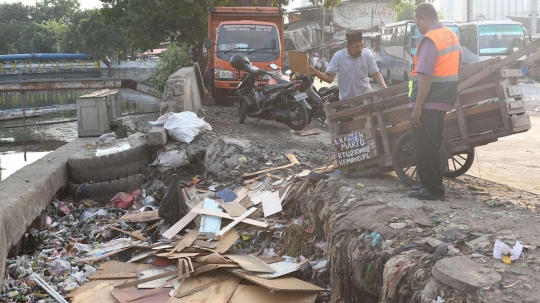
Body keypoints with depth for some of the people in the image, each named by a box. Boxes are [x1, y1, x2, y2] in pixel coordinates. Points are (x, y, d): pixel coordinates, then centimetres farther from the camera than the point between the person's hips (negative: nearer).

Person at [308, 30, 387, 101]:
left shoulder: (367, 54, -9)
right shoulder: (338, 56, -13)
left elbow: (376, 73, -2)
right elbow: (329, 78, -11)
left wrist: (385, 88, -19)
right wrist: (315, 72, -28)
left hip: (365, 97, 1)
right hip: (346, 100, -1)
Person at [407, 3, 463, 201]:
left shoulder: (429, 40, -17)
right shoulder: (451, 35, 13)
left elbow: (425, 76, -23)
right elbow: (459, 59, 30)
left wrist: (417, 107, -23)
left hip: (428, 101, -10)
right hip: (443, 99, 10)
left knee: (424, 146, -2)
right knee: (433, 145, 17)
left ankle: (432, 189, 2)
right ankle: (433, 184, 25)